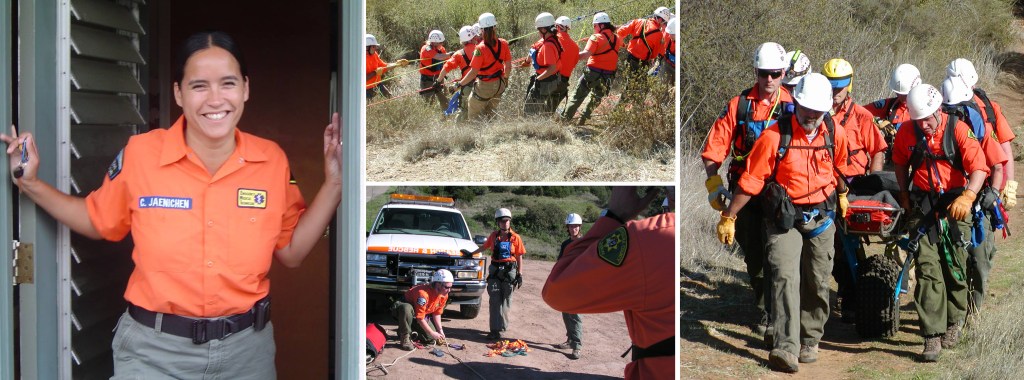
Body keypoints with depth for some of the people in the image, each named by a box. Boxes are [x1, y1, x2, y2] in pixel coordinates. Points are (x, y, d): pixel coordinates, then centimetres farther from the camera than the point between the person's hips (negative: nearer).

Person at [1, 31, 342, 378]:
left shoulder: (271, 160, -5)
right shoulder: (140, 154, -10)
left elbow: (291, 252, 4)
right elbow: (99, 221, 8)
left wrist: (334, 182, -4)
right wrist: (31, 183, -3)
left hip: (247, 348, 2)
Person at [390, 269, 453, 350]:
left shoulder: (444, 296, -14)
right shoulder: (423, 293, -37)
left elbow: (437, 313, 0)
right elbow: (420, 318, -33)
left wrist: (440, 330, -11)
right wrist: (432, 333, -28)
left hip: (424, 314, 7)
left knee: (431, 339, -9)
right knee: (406, 308, -44)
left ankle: (412, 330, 19)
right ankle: (405, 337, -24)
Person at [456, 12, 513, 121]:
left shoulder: (480, 49, -24)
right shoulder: (503, 44, -8)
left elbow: (473, 72, -23)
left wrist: (459, 85, -15)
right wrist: (506, 78, 22)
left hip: (484, 86, -6)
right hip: (499, 85, 6)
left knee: (474, 116, 8)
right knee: (490, 115, 22)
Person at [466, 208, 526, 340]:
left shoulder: (515, 237, 0)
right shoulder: (494, 236, 8)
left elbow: (519, 257, 2)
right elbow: (484, 247, 25)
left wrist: (520, 275, -1)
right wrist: (471, 254, 27)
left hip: (509, 271, -2)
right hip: (495, 270, 2)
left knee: (505, 300, 1)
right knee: (495, 300, -4)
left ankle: (501, 326, 9)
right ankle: (496, 329, -6)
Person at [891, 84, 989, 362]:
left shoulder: (958, 130, -10)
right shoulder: (907, 134, -1)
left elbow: (978, 167, -17)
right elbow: (900, 162, 18)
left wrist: (967, 197, -31)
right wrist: (904, 194, 13)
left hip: (954, 205, -1)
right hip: (923, 205, 2)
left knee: (954, 267, 4)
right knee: (927, 268, -8)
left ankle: (954, 321, 30)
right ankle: (933, 336, -10)